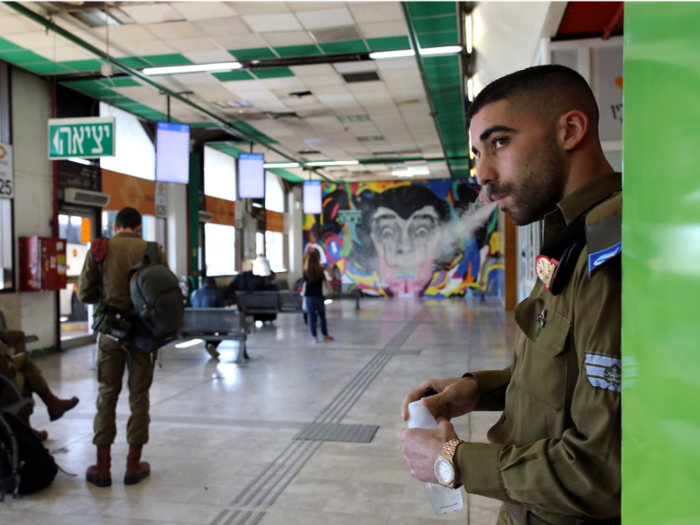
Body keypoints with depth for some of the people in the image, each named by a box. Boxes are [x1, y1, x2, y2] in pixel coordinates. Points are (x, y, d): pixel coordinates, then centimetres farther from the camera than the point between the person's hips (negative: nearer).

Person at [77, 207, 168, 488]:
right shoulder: (153, 251, -5)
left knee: (107, 395, 11)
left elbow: (84, 293, -1)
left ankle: (102, 467, 17)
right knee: (138, 396, 10)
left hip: (111, 330, 1)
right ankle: (134, 464, 17)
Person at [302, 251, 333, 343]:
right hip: (319, 296, 2)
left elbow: (305, 285, -5)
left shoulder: (306, 272, -10)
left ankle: (314, 337, 8)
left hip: (309, 297, -1)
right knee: (322, 316, 13)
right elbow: (324, 282, 2)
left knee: (312, 317, 5)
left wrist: (303, 294, 10)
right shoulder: (320, 271, -5)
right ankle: (325, 335, 21)